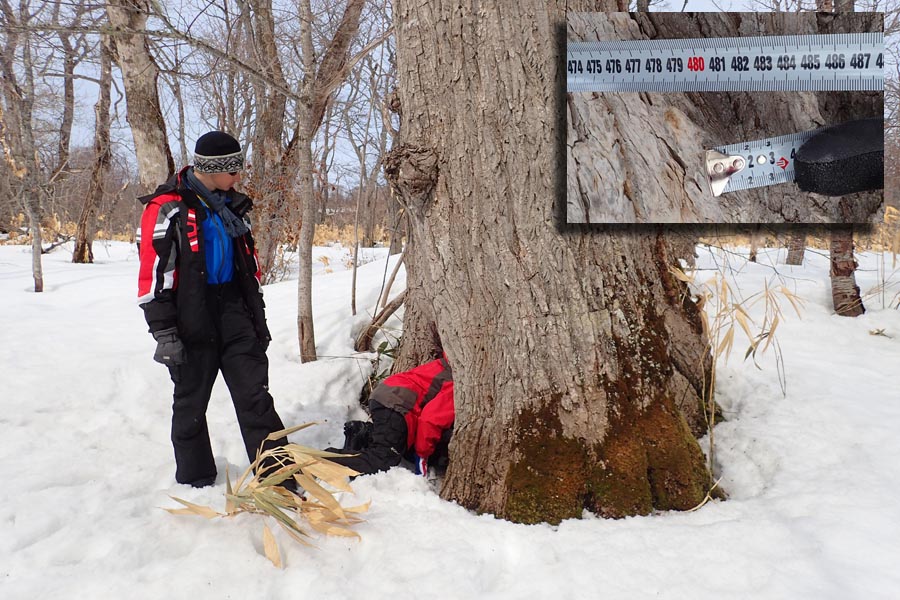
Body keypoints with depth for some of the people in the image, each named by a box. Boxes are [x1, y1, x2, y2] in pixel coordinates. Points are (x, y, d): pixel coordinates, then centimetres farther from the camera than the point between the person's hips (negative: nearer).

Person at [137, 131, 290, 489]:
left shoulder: (230, 205, 12)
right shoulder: (168, 208, -9)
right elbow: (153, 272, -13)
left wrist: (259, 317, 19)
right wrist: (163, 332, -16)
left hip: (235, 311, 5)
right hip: (192, 320, -5)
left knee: (255, 395, 0)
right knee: (191, 402, 10)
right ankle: (195, 482, 26)